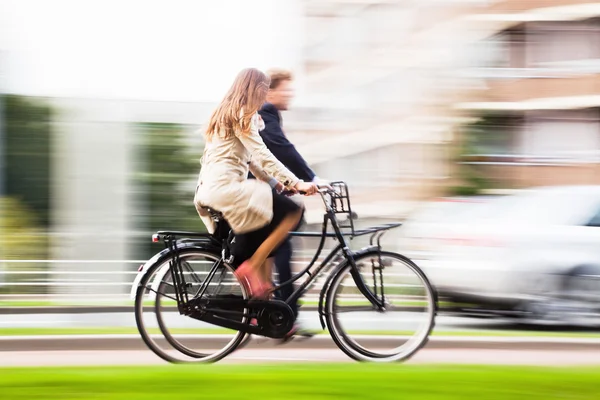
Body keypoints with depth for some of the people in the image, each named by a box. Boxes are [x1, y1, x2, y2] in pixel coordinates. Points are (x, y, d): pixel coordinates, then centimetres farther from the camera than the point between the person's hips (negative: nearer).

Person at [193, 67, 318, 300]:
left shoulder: (227, 113, 24)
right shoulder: (242, 114, -7)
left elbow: (250, 157, 26)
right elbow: (261, 155, -16)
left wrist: (278, 182, 20)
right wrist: (296, 183, -19)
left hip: (209, 192, 11)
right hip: (227, 188, -10)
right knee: (292, 212, -11)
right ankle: (250, 268, -11)